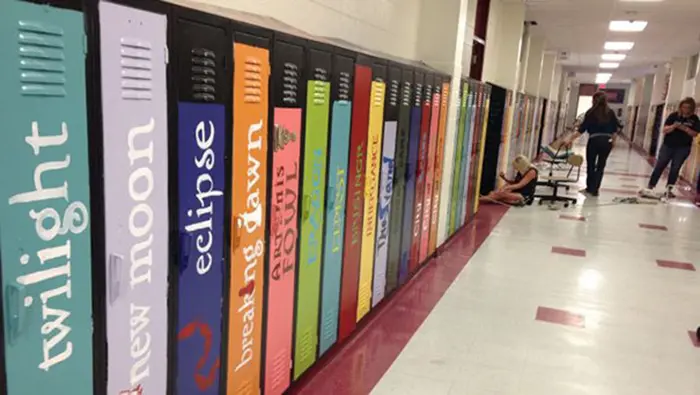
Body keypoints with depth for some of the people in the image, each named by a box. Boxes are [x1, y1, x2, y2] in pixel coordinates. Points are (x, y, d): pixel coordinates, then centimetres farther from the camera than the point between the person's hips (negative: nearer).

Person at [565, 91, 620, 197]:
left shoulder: (590, 112, -3)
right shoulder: (610, 112, 7)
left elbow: (581, 129, -9)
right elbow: (616, 128, 7)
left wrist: (571, 139, -8)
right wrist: (613, 141, 17)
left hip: (594, 141, -3)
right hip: (607, 141, 3)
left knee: (591, 165, 11)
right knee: (601, 166, 11)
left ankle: (590, 188, 18)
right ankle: (595, 189, 11)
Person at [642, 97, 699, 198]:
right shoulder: (674, 115, -2)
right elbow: (664, 130, -5)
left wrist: (685, 129, -19)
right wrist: (673, 126, -23)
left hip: (683, 148, 0)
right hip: (668, 146, 0)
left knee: (675, 169, 4)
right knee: (659, 166, -1)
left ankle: (669, 189, 12)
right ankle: (650, 187, 0)